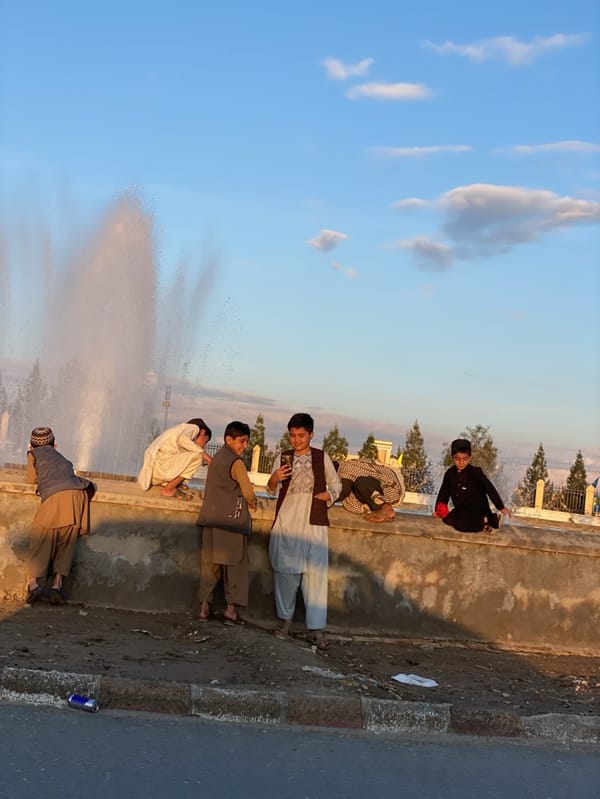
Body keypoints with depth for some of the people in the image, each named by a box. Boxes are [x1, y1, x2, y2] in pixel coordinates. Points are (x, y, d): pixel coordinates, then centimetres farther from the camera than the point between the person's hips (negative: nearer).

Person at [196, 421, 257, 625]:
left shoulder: (216, 459, 15)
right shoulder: (236, 462, -8)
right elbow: (248, 492, -6)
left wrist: (246, 500, 19)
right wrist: (252, 504, 15)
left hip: (211, 519, 7)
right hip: (231, 519, -7)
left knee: (210, 563, 8)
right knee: (235, 564, 0)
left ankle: (204, 606, 7)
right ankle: (231, 608, -3)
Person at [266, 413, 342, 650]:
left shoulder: (322, 457, 6)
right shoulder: (284, 457, 8)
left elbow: (336, 485, 15)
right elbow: (272, 490, 12)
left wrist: (328, 495, -5)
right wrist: (274, 479, -10)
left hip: (313, 522, -1)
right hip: (286, 521, 2)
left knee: (315, 573, -8)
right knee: (285, 570, 7)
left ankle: (316, 629, -7)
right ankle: (286, 619, 23)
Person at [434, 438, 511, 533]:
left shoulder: (475, 472, -11)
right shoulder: (450, 474, 5)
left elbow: (490, 489, -15)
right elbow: (444, 492, 14)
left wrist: (501, 507, -21)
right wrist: (438, 510, 7)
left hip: (478, 511, -8)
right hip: (460, 510, 8)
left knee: (461, 525, -30)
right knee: (447, 519, -17)